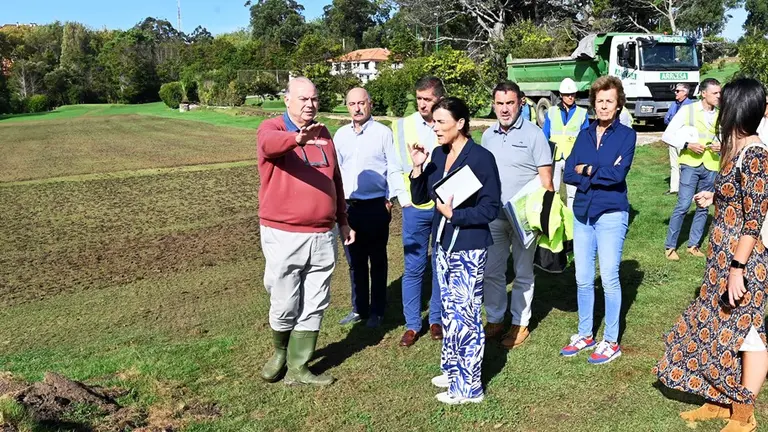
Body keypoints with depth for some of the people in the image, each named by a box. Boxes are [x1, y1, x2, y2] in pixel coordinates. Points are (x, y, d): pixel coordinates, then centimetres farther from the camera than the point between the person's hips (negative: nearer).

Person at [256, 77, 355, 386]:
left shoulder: (324, 134, 13)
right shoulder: (271, 128, -6)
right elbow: (270, 143, -32)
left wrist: (343, 221, 19)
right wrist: (297, 138, -53)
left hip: (323, 236, 5)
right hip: (284, 235, -5)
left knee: (314, 306, 8)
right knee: (284, 306, 5)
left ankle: (298, 368, 21)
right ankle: (280, 353, 34)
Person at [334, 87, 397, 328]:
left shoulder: (383, 133, -5)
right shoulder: (341, 134, 8)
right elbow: (335, 168, 13)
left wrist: (389, 199, -9)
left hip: (375, 207, -4)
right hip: (347, 206, 4)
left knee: (377, 261, 8)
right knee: (354, 261, 12)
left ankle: (377, 311, 20)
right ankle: (359, 308, 25)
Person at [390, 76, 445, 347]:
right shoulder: (403, 126, 1)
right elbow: (395, 169, 5)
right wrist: (404, 199, -3)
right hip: (415, 208, 0)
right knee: (413, 268, 5)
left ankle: (436, 319, 26)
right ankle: (412, 325, 17)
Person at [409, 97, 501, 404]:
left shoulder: (481, 158, -15)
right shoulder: (438, 154, 3)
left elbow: (491, 208, -15)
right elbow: (420, 198, 5)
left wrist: (453, 214, -19)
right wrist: (418, 168, -9)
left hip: (468, 249, -7)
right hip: (442, 244, 7)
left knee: (466, 316, 1)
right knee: (450, 311, 18)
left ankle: (469, 387, 14)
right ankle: (452, 370, 34)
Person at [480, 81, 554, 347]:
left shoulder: (533, 134, -7)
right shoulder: (488, 136, 7)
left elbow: (546, 178, -8)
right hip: (494, 216, 5)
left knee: (523, 274, 9)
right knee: (491, 272, 10)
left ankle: (520, 324, 22)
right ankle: (494, 320, 25)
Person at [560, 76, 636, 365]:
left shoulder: (626, 135, -4)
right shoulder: (585, 135, 9)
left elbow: (617, 174, -18)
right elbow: (569, 173, -2)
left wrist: (587, 171, -6)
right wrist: (602, 173, -15)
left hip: (611, 214, -5)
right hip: (582, 212, 5)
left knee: (609, 279, 2)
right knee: (583, 279, 11)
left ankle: (611, 342, 15)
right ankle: (585, 335, 26)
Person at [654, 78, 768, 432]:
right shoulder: (738, 149, 8)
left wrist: (737, 269, -23)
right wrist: (714, 198, 20)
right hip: (723, 258, 9)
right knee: (717, 328, 18)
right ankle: (719, 401, 33)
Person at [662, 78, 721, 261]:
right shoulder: (687, 110, -4)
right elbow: (667, 135, -5)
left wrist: (721, 146, -5)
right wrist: (687, 144, -17)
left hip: (711, 166, 4)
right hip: (691, 164, -4)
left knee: (703, 207, 8)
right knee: (683, 205, -8)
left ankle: (693, 244, 20)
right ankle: (670, 246, 1)